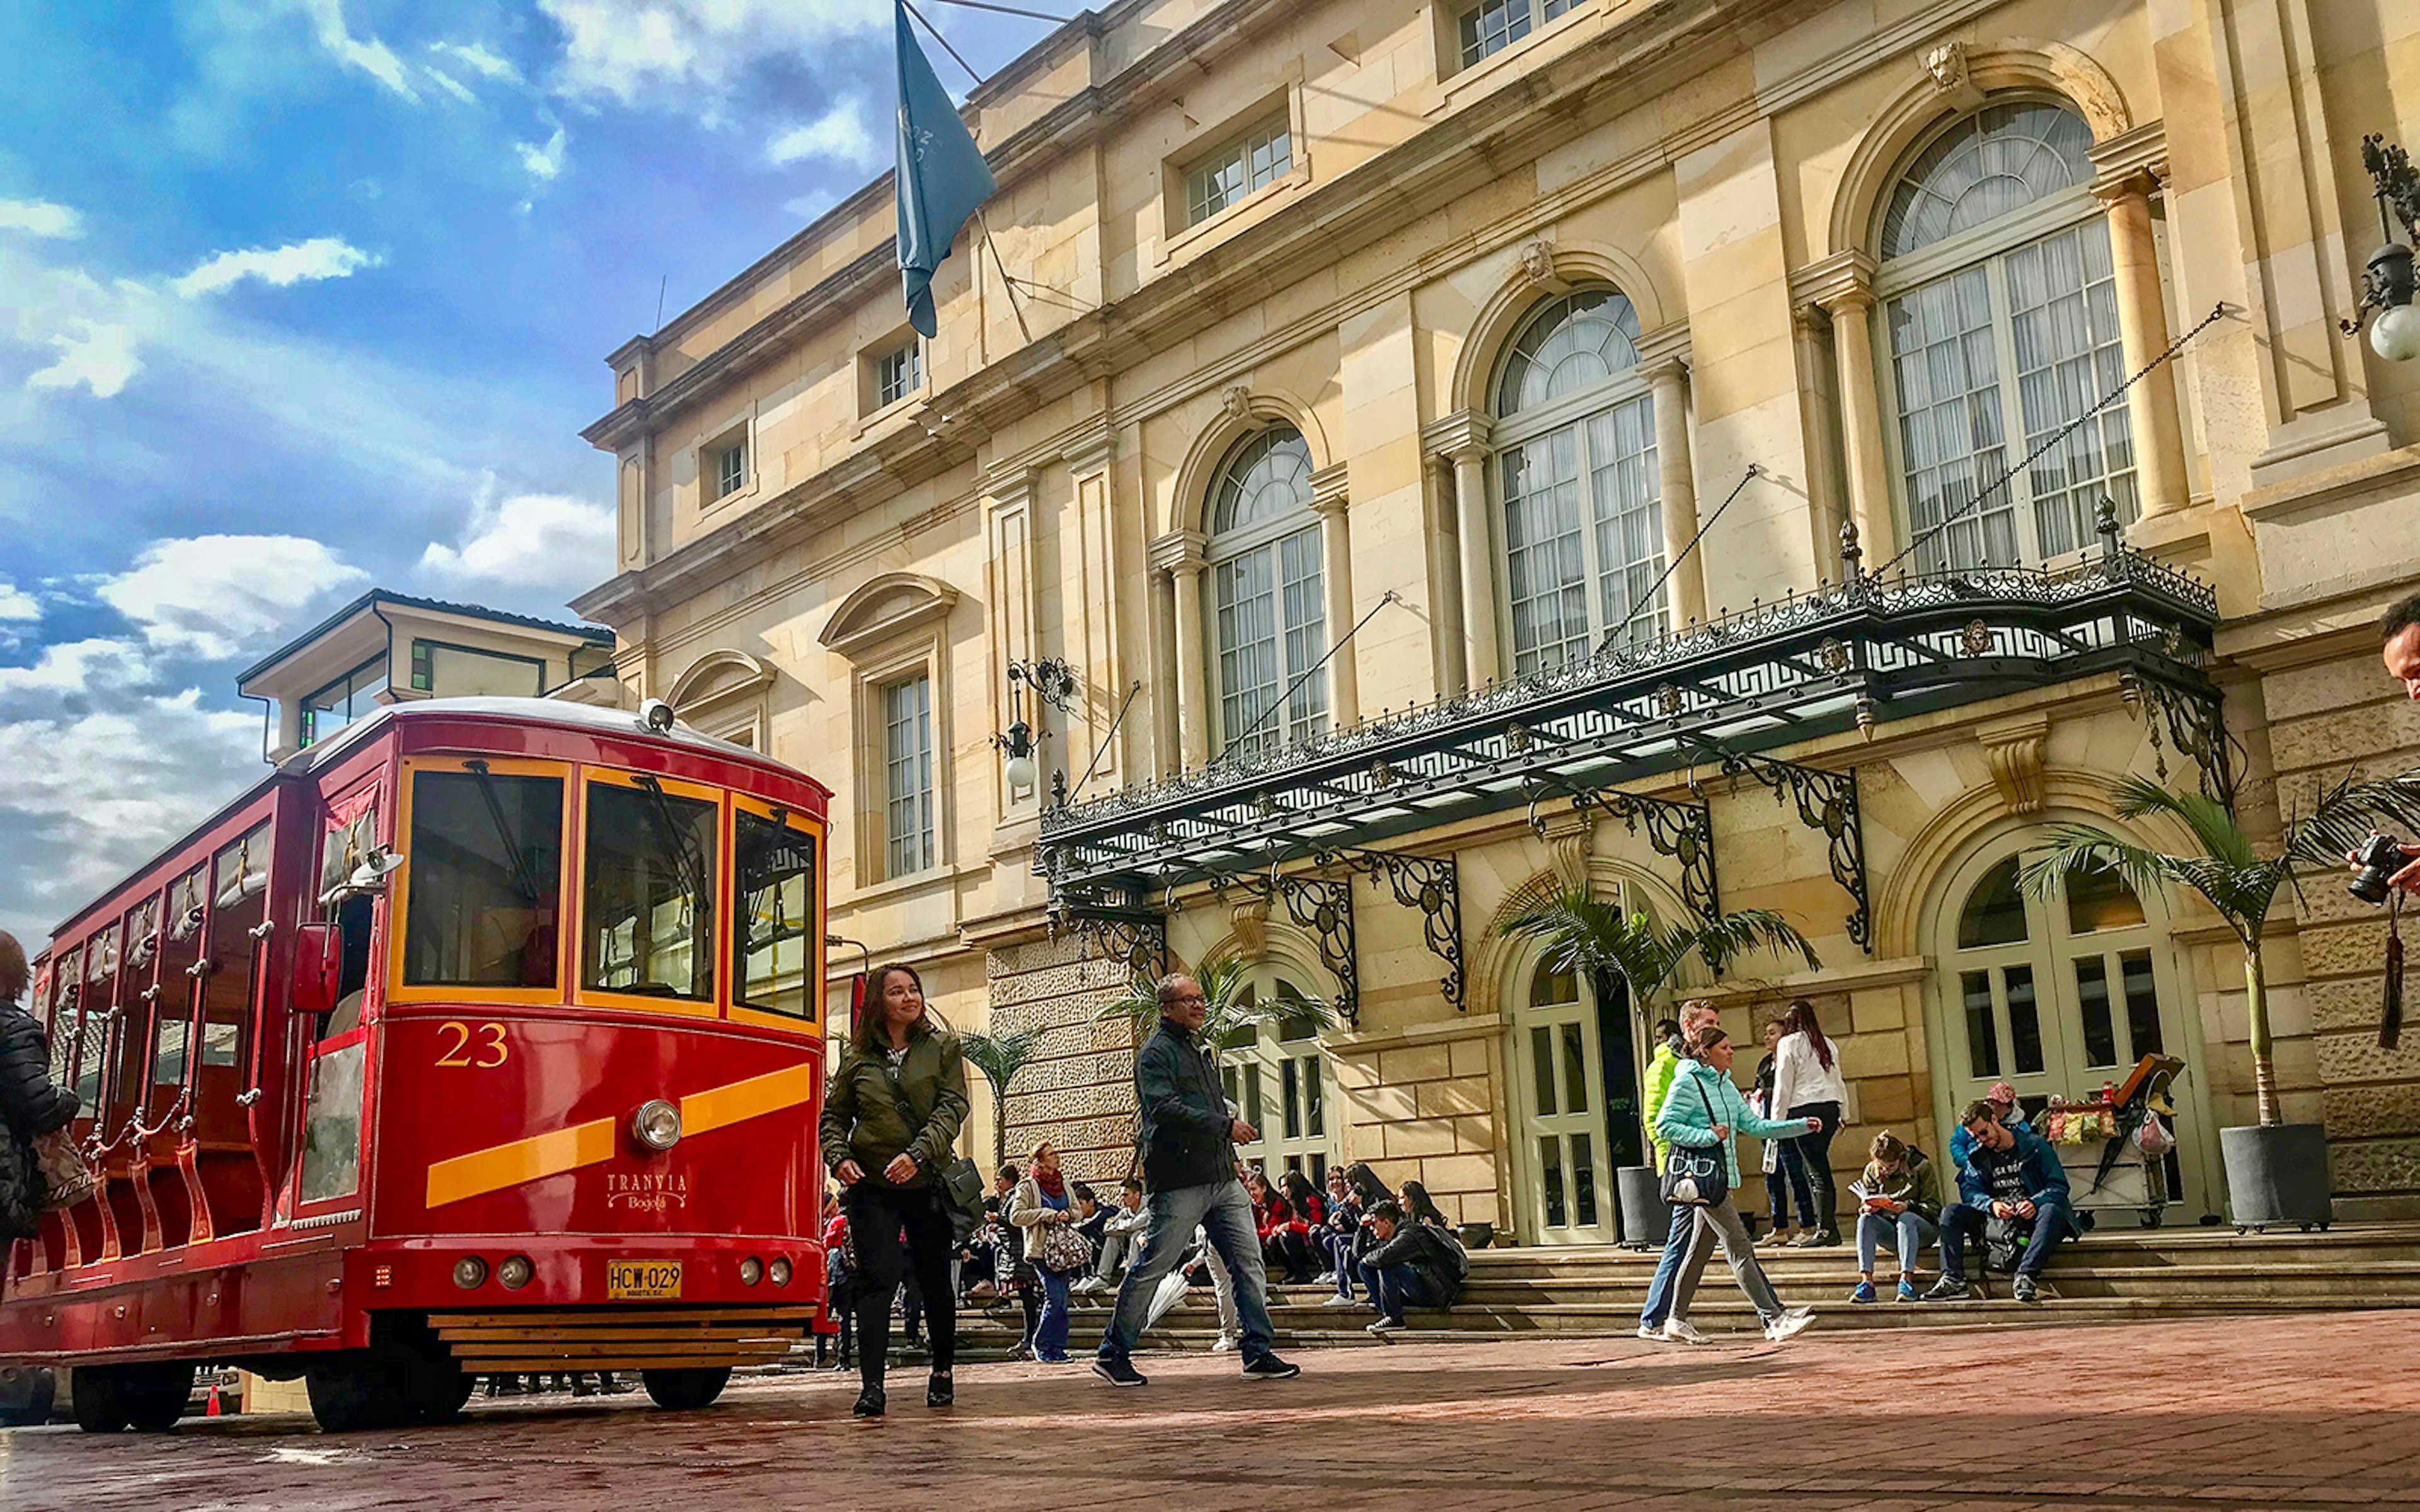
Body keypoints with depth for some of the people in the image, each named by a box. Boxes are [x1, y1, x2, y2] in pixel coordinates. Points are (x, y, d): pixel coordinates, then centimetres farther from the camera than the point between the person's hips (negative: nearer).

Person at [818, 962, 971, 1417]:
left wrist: (916, 1154, -19)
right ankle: (871, 1385, -13)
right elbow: (833, 1115, 13)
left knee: (935, 1281, 11)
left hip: (927, 1182, 0)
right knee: (876, 1280, -11)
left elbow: (952, 1107, -5)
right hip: (871, 1185, 0)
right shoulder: (858, 1056, 7)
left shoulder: (942, 1047, 4)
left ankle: (942, 1371, 29)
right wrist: (839, 1157, -6)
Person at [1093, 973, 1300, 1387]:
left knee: (1248, 1263, 2)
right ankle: (1113, 1355, 9)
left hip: (1223, 1180, 8)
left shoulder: (1200, 1049, 22)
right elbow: (1165, 1109, -21)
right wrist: (1225, 1125, -23)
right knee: (1151, 1268, -2)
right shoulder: (1156, 1053, -6)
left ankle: (1259, 1353, 6)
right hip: (1179, 1182, -8)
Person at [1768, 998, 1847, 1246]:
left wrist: (1778, 1120, 0)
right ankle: (1824, 1224, 7)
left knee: (1816, 1170, -7)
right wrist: (1843, 1114, 25)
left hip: (1804, 1109, -6)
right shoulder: (1826, 1043, 16)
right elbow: (1838, 1080, 20)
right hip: (1830, 1108, 6)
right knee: (1817, 1167, 10)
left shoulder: (1789, 1043, -1)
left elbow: (1783, 1085, -3)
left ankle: (1826, 1228, -9)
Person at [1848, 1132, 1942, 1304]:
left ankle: (1906, 1279, -45)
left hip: (1923, 1229, -3)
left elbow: (1934, 1208, -10)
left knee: (1906, 1218, -37)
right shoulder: (1871, 1171, 4)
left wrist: (1908, 1206, -28)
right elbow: (1863, 1207, 8)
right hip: (1889, 1230, 3)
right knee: (1865, 1220, -28)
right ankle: (1866, 1281, -39)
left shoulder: (1921, 1167, -6)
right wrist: (1867, 1208, -18)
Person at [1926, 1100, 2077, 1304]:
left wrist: (2034, 1203, -25)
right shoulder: (1976, 1156, 11)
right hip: (1994, 1218, 4)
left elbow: (2059, 1186, -5)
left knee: (2051, 1211, -37)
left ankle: (2026, 1276, -44)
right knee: (1951, 1213, -17)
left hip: (2029, 1216, -4)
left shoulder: (2034, 1145, -1)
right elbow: (1969, 1191, 1)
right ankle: (1953, 1280, -28)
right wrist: (1991, 1204, -21)